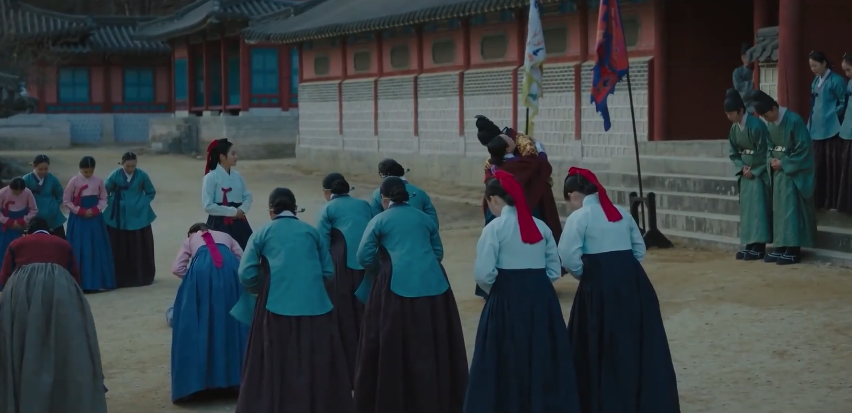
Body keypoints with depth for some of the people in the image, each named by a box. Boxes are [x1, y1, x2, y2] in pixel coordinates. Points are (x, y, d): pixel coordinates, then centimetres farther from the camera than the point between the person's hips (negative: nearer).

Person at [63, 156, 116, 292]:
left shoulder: (98, 181, 2)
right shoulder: (74, 181, -5)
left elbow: (103, 199, 7)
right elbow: (66, 200, -3)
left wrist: (95, 210, -11)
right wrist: (81, 211, -13)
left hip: (96, 218, 3)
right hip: (79, 219, -3)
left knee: (98, 250, 4)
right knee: (81, 251, -3)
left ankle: (98, 281, 11)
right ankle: (82, 283, -2)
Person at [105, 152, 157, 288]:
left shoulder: (142, 175, -4)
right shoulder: (115, 175, -5)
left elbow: (151, 193, 8)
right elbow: (105, 192, 7)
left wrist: (142, 203, -2)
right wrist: (113, 204, -1)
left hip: (139, 217, 1)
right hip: (119, 218, 0)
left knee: (140, 248, 3)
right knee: (120, 249, 1)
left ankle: (142, 277, 14)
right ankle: (121, 279, 7)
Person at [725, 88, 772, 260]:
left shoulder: (756, 125, -20)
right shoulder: (734, 129, 3)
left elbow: (764, 152, -16)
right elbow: (733, 153, 10)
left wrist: (753, 170, -12)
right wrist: (742, 167, -6)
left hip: (759, 172, -7)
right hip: (746, 172, 7)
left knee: (758, 206, -10)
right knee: (746, 208, 7)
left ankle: (759, 246, -9)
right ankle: (749, 244, 11)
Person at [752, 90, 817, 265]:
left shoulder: (794, 120, -18)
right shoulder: (769, 123, 2)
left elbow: (804, 148, -16)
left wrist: (784, 163, -15)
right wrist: (772, 160, -5)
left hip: (794, 171, -7)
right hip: (779, 170, 7)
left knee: (791, 208, -7)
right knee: (778, 208, 7)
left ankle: (793, 249, -5)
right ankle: (780, 246, 12)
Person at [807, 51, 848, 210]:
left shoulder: (836, 80, -10)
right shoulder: (815, 81, 12)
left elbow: (844, 103, -7)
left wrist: (832, 115, -9)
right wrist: (812, 122, 10)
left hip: (831, 129, -7)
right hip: (817, 129, 7)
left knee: (833, 166, -3)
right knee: (818, 166, 10)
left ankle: (833, 202, 4)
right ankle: (818, 200, 17)